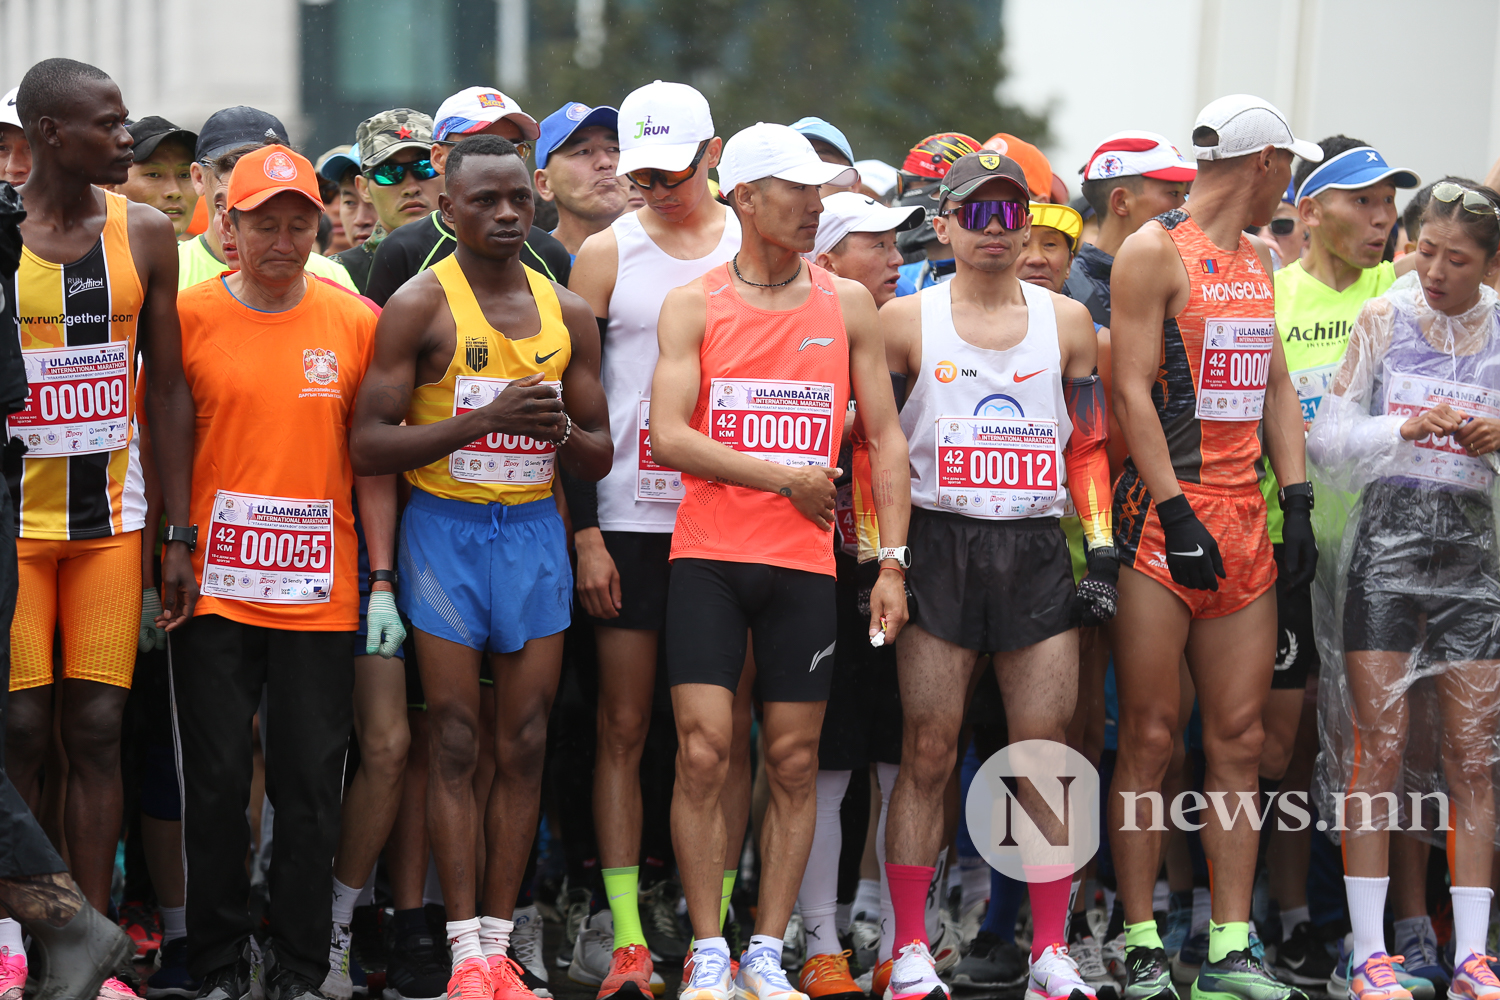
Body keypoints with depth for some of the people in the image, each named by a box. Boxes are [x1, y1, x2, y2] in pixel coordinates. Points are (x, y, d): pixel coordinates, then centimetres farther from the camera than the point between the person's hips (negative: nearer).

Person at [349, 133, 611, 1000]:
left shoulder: (568, 313, 10)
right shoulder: (421, 305, -4)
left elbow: (601, 454, 15)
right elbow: (369, 444, -10)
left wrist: (561, 432, -9)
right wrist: (485, 419, -19)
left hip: (534, 529, 4)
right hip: (446, 528, -4)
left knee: (525, 746, 2)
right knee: (456, 742, -5)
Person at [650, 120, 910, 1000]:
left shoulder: (848, 304, 7)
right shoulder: (693, 306, 2)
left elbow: (886, 438, 8)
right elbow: (668, 435, -7)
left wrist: (891, 561, 1)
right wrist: (783, 477, -12)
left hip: (805, 563, 2)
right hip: (709, 557, -2)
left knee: (795, 762, 4)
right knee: (705, 753, -6)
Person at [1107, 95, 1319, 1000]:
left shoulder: (1259, 259, 19)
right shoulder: (1153, 252, -5)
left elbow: (1277, 387, 19)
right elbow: (1132, 390, -11)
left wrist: (1296, 502, 7)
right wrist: (1175, 511, -17)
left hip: (1242, 517, 7)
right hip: (1166, 514, -7)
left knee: (1240, 736, 3)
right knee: (1150, 737, -4)